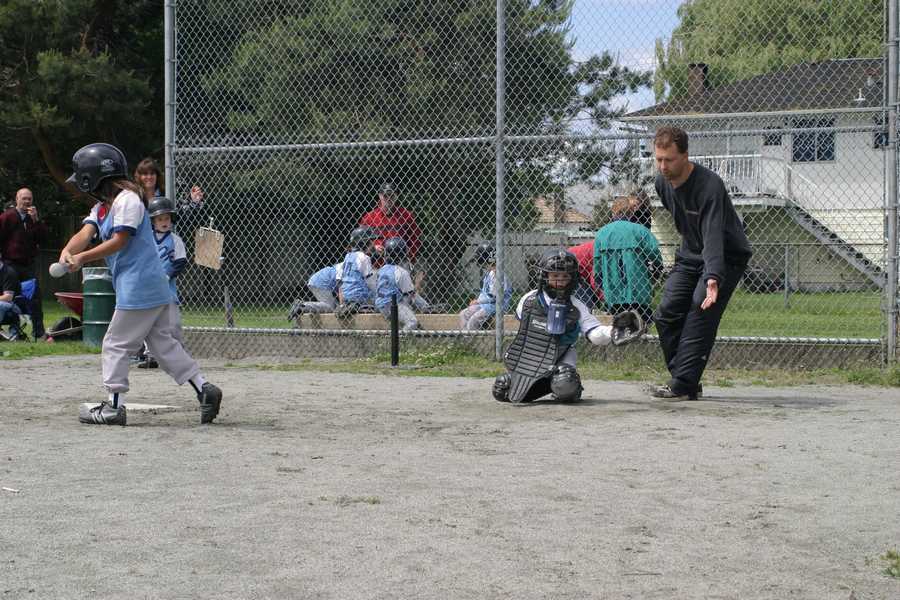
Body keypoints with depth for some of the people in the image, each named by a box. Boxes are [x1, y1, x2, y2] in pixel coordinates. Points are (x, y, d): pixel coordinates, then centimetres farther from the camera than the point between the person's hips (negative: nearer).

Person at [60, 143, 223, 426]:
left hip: (139, 288, -9)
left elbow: (119, 241, -18)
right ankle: (204, 389, 6)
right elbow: (86, 233, 2)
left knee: (116, 344, -2)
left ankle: (114, 407, 3)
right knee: (164, 343, 9)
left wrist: (82, 257, -24)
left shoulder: (127, 200, -11)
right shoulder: (101, 207, 18)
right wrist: (68, 251, -19)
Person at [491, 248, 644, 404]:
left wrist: (612, 332, -37)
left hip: (559, 361, -2)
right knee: (501, 393, 0)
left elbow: (595, 333, -18)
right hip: (526, 358, 2)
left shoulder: (577, 308, -8)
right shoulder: (529, 299, -3)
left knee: (566, 390, -31)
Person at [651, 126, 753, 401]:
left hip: (727, 257, -7)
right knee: (666, 313, -5)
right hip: (691, 255, 8)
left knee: (700, 315, -20)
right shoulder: (663, 183, -5)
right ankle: (686, 383, 2)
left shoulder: (709, 186, -30)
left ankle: (683, 386, -19)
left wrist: (712, 278, -51)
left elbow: (713, 236, -39)